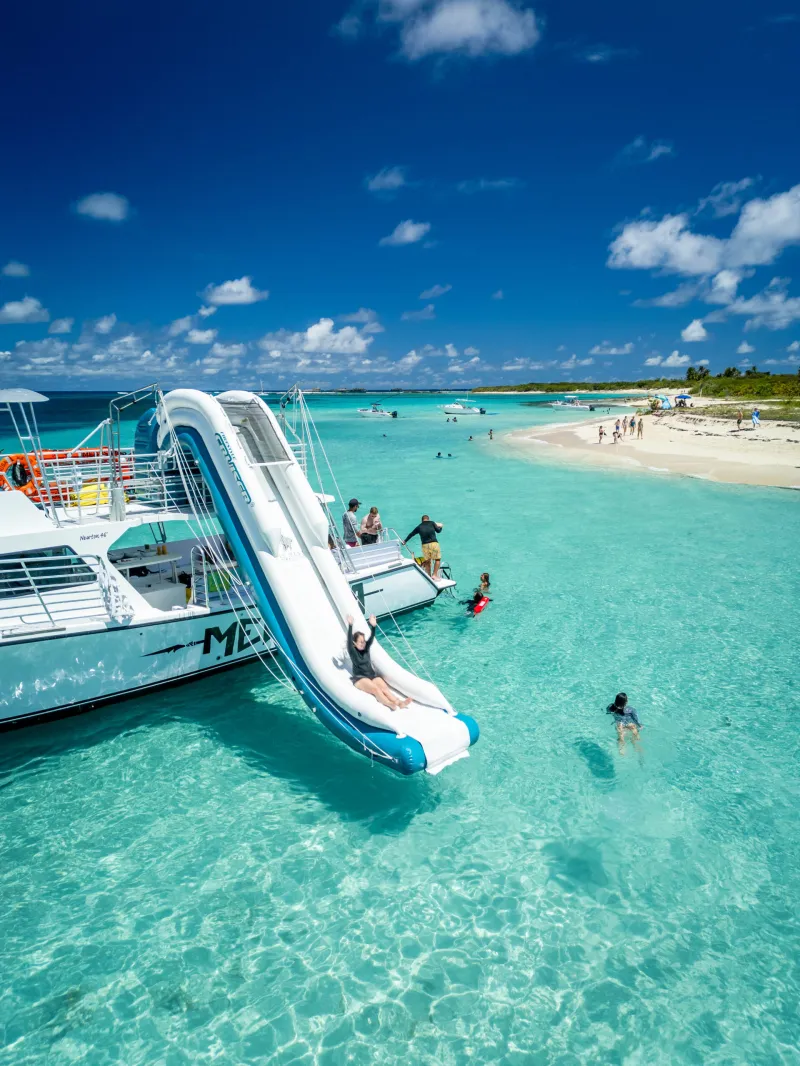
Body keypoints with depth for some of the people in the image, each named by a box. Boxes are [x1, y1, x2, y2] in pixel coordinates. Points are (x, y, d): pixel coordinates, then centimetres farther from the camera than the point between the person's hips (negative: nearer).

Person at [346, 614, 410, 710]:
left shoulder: (366, 648, 12)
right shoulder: (352, 651, -2)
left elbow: (371, 639, -4)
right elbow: (349, 640, -19)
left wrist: (373, 626, -22)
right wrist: (350, 625, -33)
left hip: (372, 675, 5)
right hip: (360, 678, -5)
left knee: (384, 687, -23)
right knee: (374, 688, -32)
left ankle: (398, 702, -47)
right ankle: (390, 704, -56)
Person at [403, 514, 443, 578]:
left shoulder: (419, 527, 18)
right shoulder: (432, 523, 11)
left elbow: (411, 534, 29)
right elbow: (438, 531, 22)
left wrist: (405, 541, 44)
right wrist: (441, 526, 44)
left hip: (424, 545, 3)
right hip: (434, 543, -3)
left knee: (427, 561, 13)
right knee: (437, 559, 8)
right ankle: (434, 574, -1)